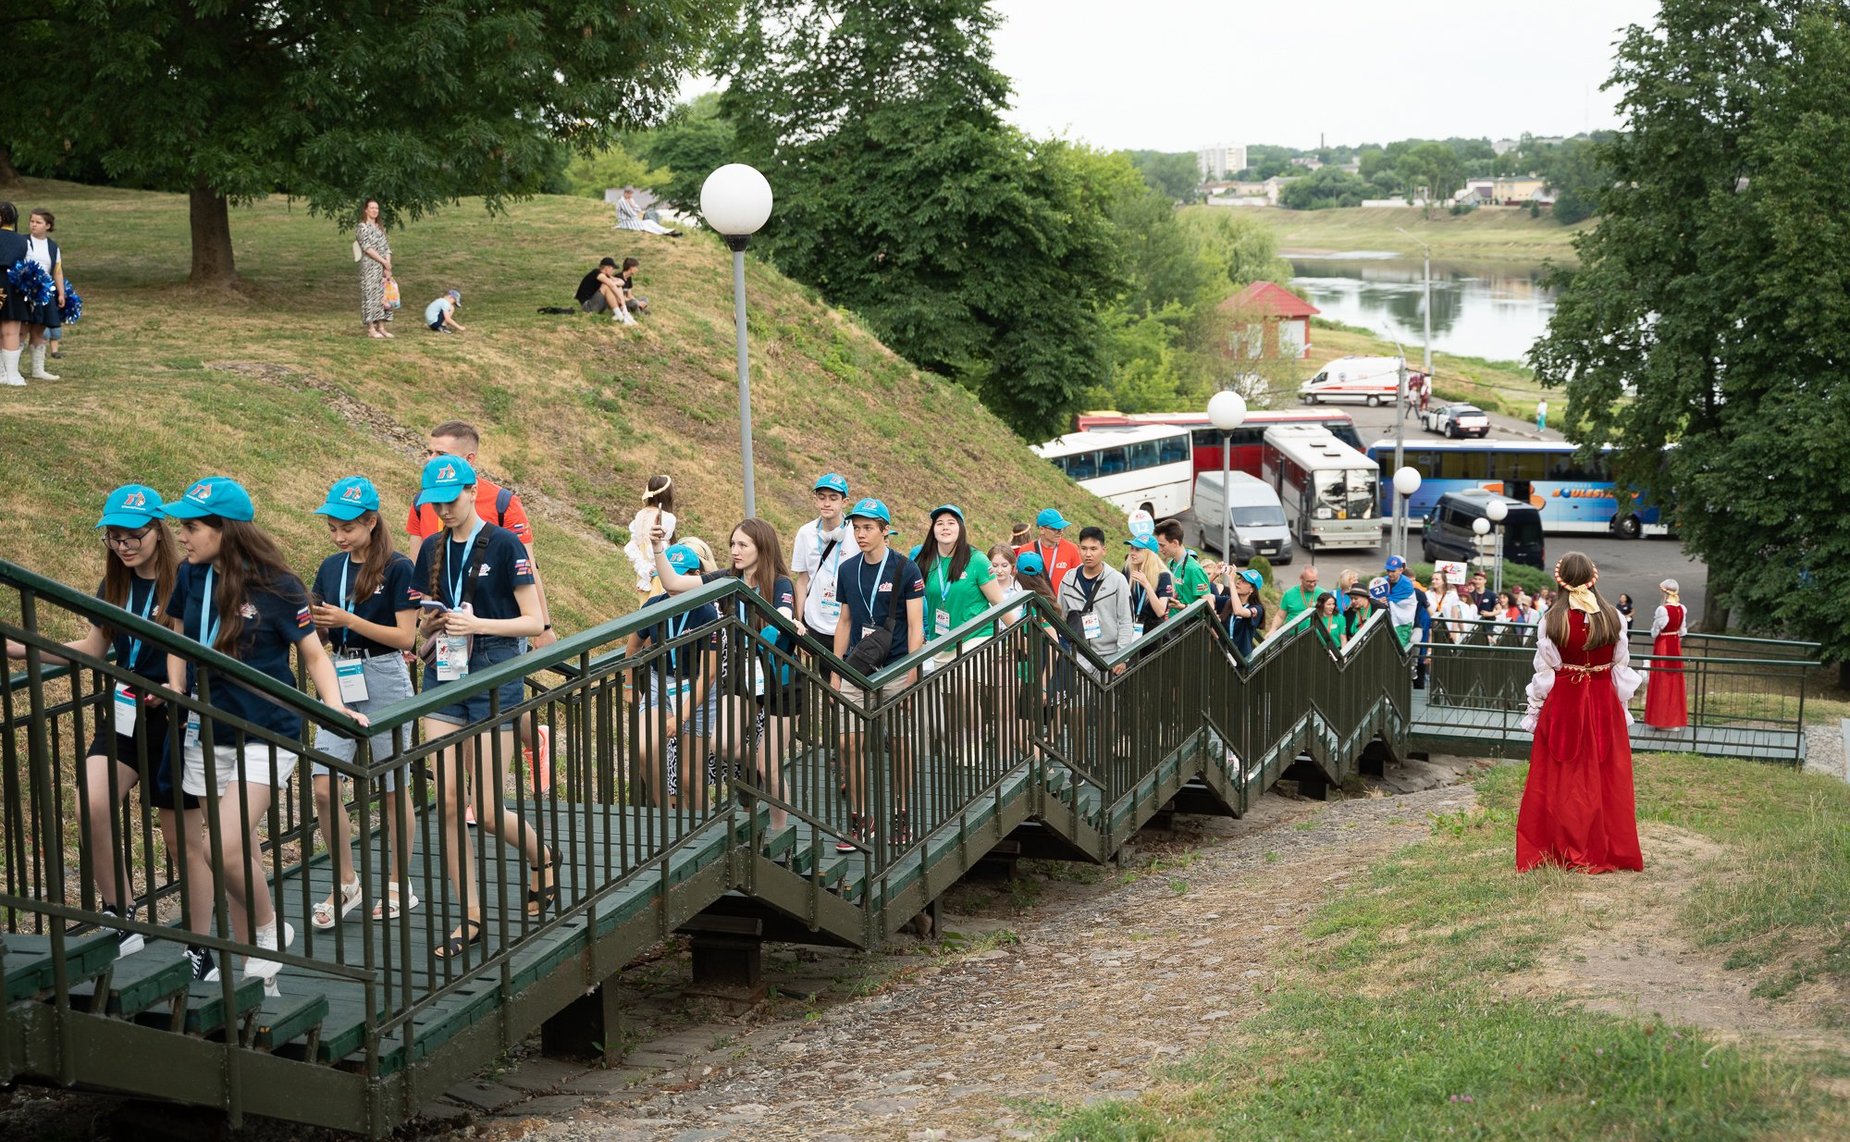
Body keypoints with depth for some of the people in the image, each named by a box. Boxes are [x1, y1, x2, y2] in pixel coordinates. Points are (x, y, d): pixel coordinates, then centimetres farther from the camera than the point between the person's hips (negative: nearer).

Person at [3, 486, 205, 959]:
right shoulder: (113, 587, 7)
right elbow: (92, 649, 18)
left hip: (172, 722, -5)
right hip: (123, 716, 5)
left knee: (182, 837, 5)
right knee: (91, 805, -20)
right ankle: (119, 916, -4)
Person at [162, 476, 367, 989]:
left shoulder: (276, 586, -14)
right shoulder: (190, 578, 0)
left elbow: (314, 656, -8)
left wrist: (335, 706, -23)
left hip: (266, 735, -5)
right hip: (208, 734, 5)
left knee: (226, 850, -18)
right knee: (241, 854, 12)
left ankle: (270, 933, 9)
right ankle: (257, 974, 23)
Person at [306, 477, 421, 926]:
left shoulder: (397, 568, -9)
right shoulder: (331, 567, 8)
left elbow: (405, 637, -12)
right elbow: (323, 634, 14)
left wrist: (348, 620, -19)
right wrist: (313, 621, -9)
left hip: (383, 678, -5)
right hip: (340, 677, 5)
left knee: (393, 788, 5)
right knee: (324, 788, -3)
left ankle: (400, 886, 17)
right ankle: (345, 885, 12)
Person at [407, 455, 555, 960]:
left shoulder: (503, 544, -6)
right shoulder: (432, 548, 10)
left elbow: (535, 622, -8)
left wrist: (478, 624, -20)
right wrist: (429, 624, -2)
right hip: (444, 676, 5)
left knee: (487, 810, -6)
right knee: (447, 803, -4)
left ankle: (542, 857, 25)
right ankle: (471, 918, 4)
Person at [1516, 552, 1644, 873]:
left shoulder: (1552, 620, -10)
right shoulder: (1614, 618, -3)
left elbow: (1544, 672, -6)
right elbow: (1621, 669, 3)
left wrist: (1533, 714, 4)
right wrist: (1621, 710, 14)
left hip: (1562, 703, -2)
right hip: (1605, 703, 2)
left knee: (1559, 781, 8)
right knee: (1604, 780, 11)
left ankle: (1561, 852, 12)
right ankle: (1607, 853, 18)